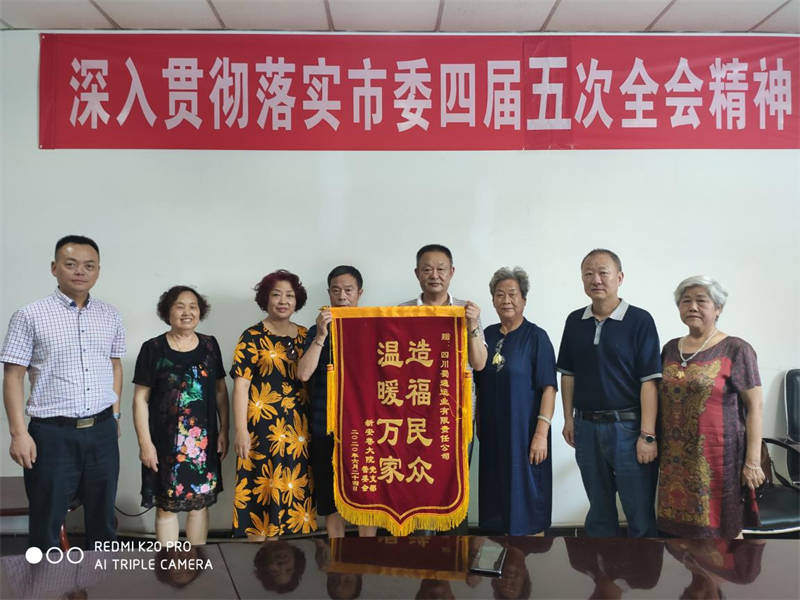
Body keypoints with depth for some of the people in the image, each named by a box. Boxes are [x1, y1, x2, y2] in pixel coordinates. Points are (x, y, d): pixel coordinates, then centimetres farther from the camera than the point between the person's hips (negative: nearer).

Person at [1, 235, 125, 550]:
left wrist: (115, 414, 11)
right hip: (52, 434, -3)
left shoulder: (110, 316, 7)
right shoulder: (30, 316, -5)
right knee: (46, 524, 8)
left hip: (102, 432, 4)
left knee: (103, 518, 15)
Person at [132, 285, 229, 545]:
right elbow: (140, 399, -3)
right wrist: (145, 442, -8)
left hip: (204, 440, 3)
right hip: (165, 441, -3)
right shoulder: (153, 349, -3)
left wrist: (224, 431, 4)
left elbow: (220, 391, 10)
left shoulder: (210, 345, 6)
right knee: (167, 506, 4)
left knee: (200, 502, 11)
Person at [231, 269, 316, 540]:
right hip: (262, 425, -4)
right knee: (260, 484, 0)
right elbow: (241, 385, -8)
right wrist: (241, 430, -13)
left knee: (284, 485, 10)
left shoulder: (304, 336, 10)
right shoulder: (253, 337, -3)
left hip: (297, 426, 4)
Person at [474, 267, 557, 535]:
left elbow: (548, 388, -12)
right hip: (493, 432, 5)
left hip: (524, 432, -5)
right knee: (498, 503, 12)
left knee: (528, 502, 2)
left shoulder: (536, 337, -6)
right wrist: (479, 425, 11)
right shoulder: (488, 335, 9)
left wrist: (541, 433, -19)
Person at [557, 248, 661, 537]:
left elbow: (649, 381, -11)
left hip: (627, 426, -4)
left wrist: (648, 435, -15)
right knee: (599, 510, 17)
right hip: (586, 427, 5)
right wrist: (569, 418, 8)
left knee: (640, 513, 4)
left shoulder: (639, 320, -7)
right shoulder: (575, 321, 8)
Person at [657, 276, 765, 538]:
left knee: (723, 528, 6)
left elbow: (754, 406, -8)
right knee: (684, 526, 11)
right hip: (676, 457, 5)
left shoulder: (735, 350, -5)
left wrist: (753, 461, -12)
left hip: (718, 456, -4)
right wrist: (656, 442, 12)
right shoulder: (671, 348, 10)